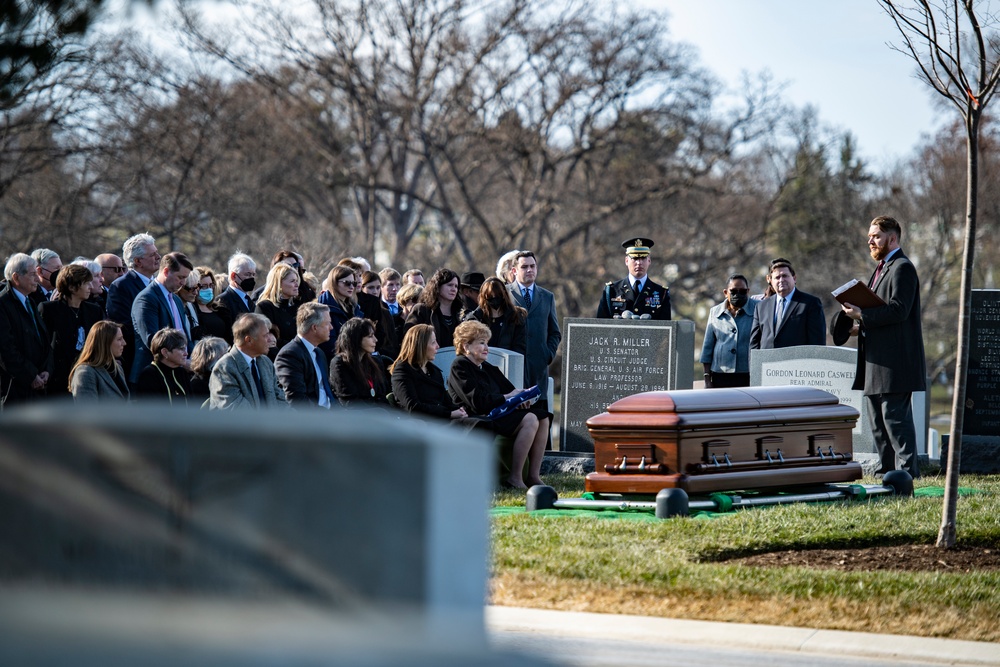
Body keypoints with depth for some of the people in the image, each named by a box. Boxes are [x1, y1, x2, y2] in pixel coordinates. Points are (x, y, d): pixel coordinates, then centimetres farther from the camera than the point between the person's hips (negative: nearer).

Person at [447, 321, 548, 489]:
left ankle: (534, 475, -14)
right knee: (530, 420, -27)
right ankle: (514, 478, -27)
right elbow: (477, 402, -16)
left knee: (542, 416, -9)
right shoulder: (460, 367, -5)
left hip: (500, 412, 9)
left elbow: (510, 390, 20)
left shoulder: (488, 368, 24)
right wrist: (506, 397, -10)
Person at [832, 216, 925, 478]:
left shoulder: (902, 268, -10)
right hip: (876, 360, 11)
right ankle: (887, 469, 15)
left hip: (894, 361, -11)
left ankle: (907, 470, -10)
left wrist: (862, 314, -20)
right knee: (877, 421, 11)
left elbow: (898, 309, -21)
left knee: (895, 416, -11)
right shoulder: (882, 269, 22)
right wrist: (859, 325, 10)